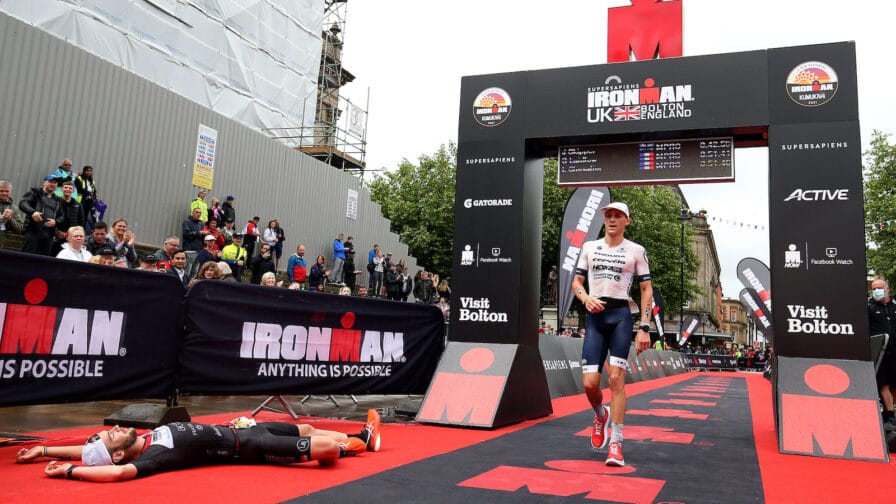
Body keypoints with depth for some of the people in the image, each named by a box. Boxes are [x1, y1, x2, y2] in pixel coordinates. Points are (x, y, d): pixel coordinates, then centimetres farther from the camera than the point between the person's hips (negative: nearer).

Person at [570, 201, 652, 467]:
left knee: (616, 380, -10)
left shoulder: (636, 251, 6)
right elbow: (577, 281, 15)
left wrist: (644, 328, -2)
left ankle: (615, 444, -1)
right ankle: (601, 415, 30)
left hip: (621, 317, -2)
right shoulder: (589, 247, 13)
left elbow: (646, 290, 6)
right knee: (590, 383, -5)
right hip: (594, 317, 2)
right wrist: (586, 299, -8)